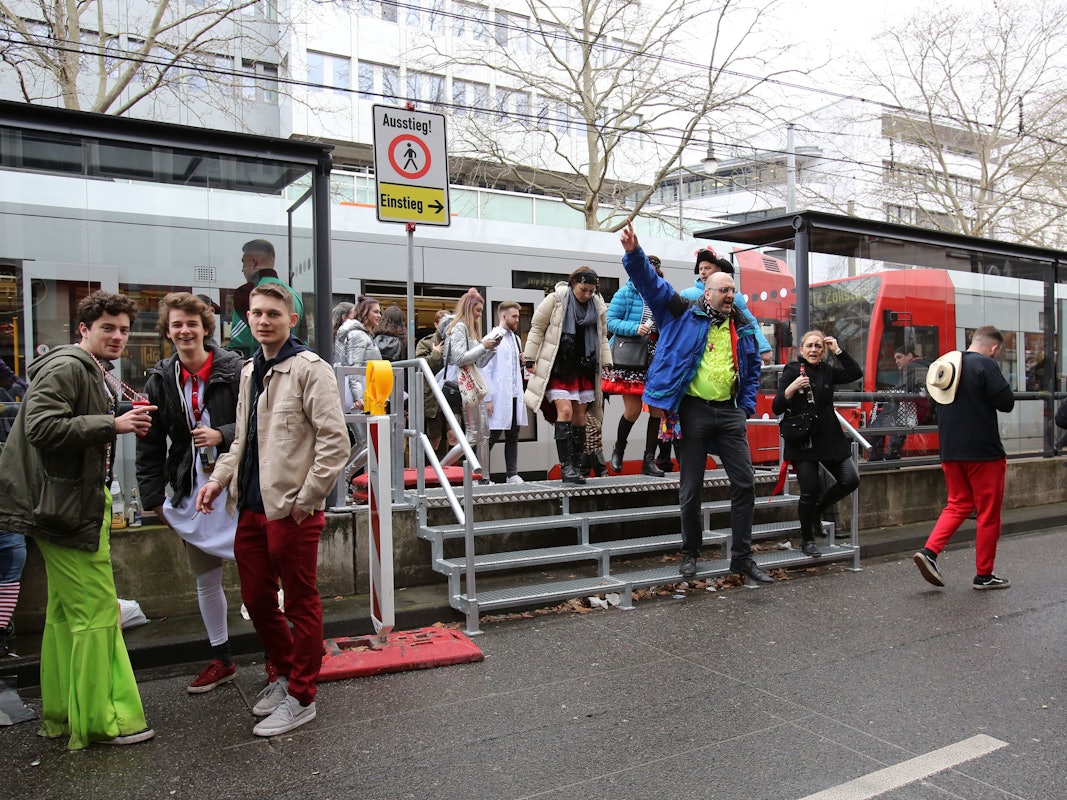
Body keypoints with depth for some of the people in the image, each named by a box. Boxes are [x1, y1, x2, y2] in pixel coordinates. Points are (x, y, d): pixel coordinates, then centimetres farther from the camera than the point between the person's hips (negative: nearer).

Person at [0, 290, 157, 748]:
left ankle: (63, 715, 29)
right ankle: (102, 719, 4)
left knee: (66, 612, 17)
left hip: (81, 502, 11)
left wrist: (123, 413, 7)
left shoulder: (99, 375, 17)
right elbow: (43, 427, -24)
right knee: (96, 610, -6)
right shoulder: (66, 368, -13)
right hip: (64, 507, -11)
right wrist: (113, 424, -24)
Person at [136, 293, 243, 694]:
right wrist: (154, 497, 5)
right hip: (191, 491, 5)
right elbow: (150, 445, 7)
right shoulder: (160, 380, 5)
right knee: (205, 579, 14)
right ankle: (221, 660, 31)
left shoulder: (234, 369, -9)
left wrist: (223, 435, -21)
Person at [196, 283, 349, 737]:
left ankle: (300, 698, 20)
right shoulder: (250, 371, 15)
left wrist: (305, 500, -16)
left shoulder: (309, 369, -10)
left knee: (301, 603, 6)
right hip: (252, 507, 8)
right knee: (256, 598, 16)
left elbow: (335, 443, -16)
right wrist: (220, 478, 9)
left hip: (291, 510, -8)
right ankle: (287, 673, 37)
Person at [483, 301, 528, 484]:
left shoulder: (516, 339, 18)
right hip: (499, 398, -7)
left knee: (513, 436, 8)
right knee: (492, 436, -3)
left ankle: (512, 474, 13)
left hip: (515, 397, 7)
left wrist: (522, 362, 5)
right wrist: (487, 398, -16)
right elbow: (485, 369, -10)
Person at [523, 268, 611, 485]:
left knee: (579, 415, 6)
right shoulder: (556, 300, -6)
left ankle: (576, 466, 13)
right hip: (558, 367, -5)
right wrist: (530, 359, -3)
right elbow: (537, 328, -1)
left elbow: (602, 337, 18)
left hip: (584, 368, 5)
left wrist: (607, 364, 11)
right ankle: (566, 466, -13)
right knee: (565, 411, -16)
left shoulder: (598, 306, 8)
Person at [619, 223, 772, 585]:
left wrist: (747, 407, 11)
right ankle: (690, 553, 23)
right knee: (690, 489, 4)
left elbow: (752, 370, 22)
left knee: (744, 483, 3)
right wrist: (634, 254, -23)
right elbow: (652, 283, -7)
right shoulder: (683, 313, 0)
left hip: (729, 413, 4)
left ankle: (742, 557, 15)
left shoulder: (743, 329, 13)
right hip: (692, 411, -4)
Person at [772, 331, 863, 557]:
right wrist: (791, 388, -25)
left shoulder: (827, 371, 11)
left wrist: (838, 350, -1)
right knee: (810, 490, -8)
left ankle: (818, 511, 24)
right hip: (802, 441, -5)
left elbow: (856, 373, 2)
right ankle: (807, 540, 12)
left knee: (851, 480, -2)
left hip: (830, 438, 5)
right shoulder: (791, 371, -2)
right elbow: (777, 408, -8)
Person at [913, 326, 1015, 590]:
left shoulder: (943, 364, 9)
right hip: (983, 451, -6)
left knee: (958, 505, 17)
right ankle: (984, 575, 13)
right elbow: (1007, 402, -13)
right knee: (989, 513, 6)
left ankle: (929, 551, -1)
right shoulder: (985, 365, -13)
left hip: (950, 450, 7)